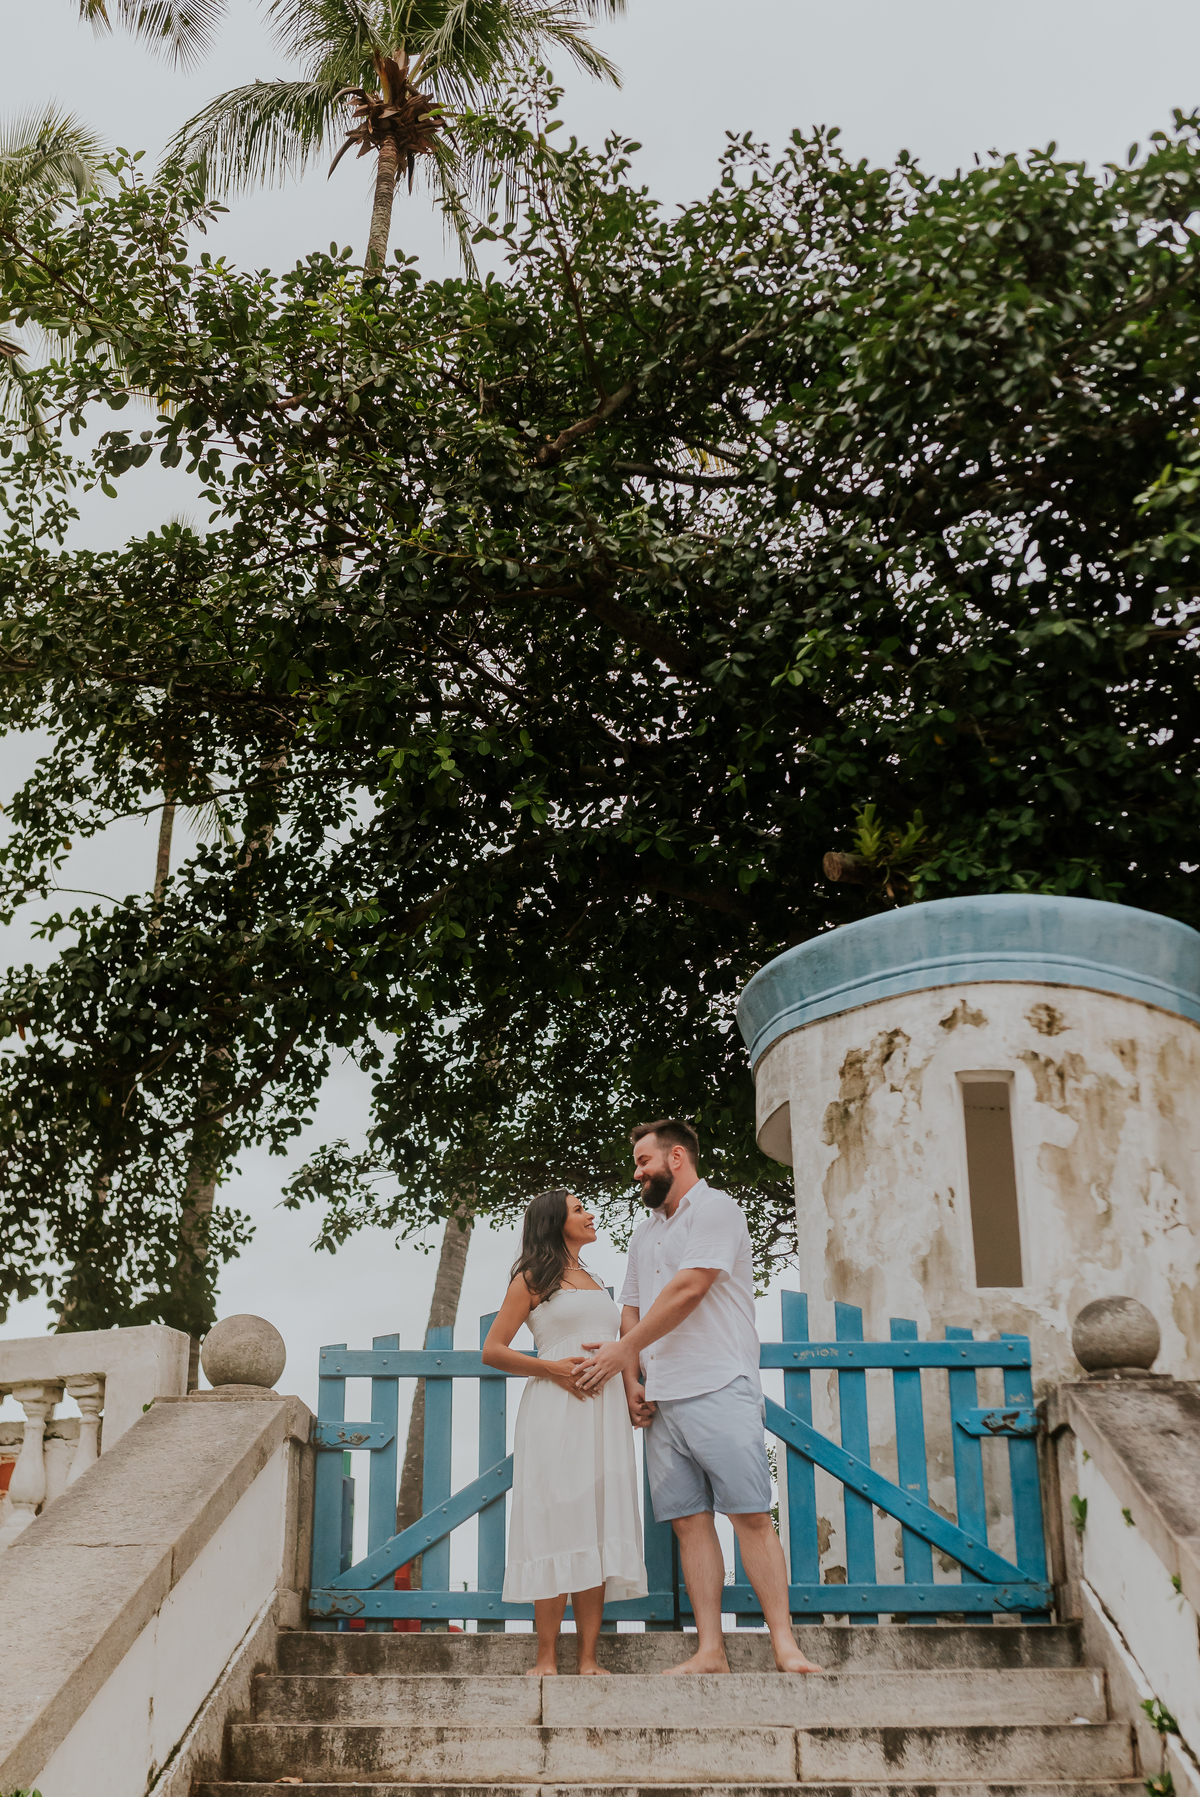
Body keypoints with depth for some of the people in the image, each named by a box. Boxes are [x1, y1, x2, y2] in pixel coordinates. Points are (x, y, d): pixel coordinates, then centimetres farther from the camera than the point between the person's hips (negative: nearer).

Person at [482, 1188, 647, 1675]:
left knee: (599, 1526, -2)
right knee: (558, 1524, -10)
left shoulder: (593, 1282, 25)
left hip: (603, 1409, 6)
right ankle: (547, 1658, -6)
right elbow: (492, 1350, 1)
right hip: (555, 1410, -6)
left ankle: (588, 1658, -2)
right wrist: (553, 1369, -12)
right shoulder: (533, 1278, 6)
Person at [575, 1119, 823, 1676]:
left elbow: (687, 1290, -12)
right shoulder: (644, 1234, 23)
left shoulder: (714, 1209, -2)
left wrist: (623, 1350, -9)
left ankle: (784, 1645, -9)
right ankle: (710, 1651, 1)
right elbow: (631, 1312, 23)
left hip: (719, 1389, -7)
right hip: (663, 1401, 7)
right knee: (689, 1521, 1)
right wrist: (631, 1382, 8)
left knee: (750, 1516, -10)